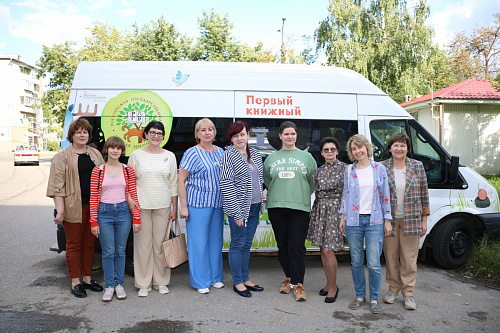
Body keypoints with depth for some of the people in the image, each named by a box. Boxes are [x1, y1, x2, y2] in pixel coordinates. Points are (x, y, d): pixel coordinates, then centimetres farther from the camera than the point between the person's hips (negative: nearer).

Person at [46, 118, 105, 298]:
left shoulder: (96, 154, 13)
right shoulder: (62, 156, -1)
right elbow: (58, 185, -7)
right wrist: (60, 210, -15)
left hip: (93, 207, 4)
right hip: (73, 208, -4)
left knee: (89, 244, 11)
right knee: (74, 244, 4)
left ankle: (87, 279, 23)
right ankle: (75, 283, 14)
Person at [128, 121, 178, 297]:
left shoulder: (169, 156, 7)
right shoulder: (136, 155, 4)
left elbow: (173, 184, 8)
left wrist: (174, 208, 5)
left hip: (163, 206, 1)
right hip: (141, 206, -1)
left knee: (161, 244, 6)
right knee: (143, 244, 3)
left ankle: (161, 281, 21)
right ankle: (144, 284, 16)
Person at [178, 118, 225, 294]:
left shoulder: (220, 152, 10)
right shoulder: (192, 153, -7)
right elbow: (181, 181, -7)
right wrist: (183, 206, -11)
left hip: (217, 204, 6)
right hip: (198, 204, -6)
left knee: (216, 240, 13)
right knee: (199, 242, 0)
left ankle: (215, 277, 28)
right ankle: (200, 281, 14)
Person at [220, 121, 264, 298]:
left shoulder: (255, 154, 10)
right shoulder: (228, 155, -10)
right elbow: (226, 184, -15)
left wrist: (261, 202, 13)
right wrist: (237, 213, -18)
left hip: (254, 206, 7)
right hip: (239, 207, -6)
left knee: (247, 244, 15)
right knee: (238, 244, 3)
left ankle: (245, 278, 27)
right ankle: (237, 282, 16)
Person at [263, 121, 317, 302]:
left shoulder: (306, 157, 9)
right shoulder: (271, 158, 13)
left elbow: (314, 182, 11)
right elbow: (266, 181, 20)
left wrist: (302, 194, 6)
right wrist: (278, 194, 11)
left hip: (300, 207, -2)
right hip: (276, 206, 2)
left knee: (297, 246, -6)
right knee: (282, 245, 8)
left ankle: (298, 284, 2)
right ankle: (289, 277, 23)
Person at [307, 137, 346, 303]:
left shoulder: (344, 168, -3)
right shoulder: (318, 171, 10)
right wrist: (315, 213, 13)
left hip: (336, 210, -5)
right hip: (320, 210, 5)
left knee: (328, 250, -8)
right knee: (322, 249, 9)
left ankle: (333, 287, 9)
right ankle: (329, 284, 24)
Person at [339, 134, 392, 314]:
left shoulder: (379, 168, 3)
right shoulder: (349, 170, 6)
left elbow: (385, 195, 4)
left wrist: (387, 220, 2)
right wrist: (342, 217, 8)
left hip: (374, 221, -2)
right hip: (353, 221, 2)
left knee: (374, 264, -3)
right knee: (356, 261, 8)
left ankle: (374, 299, 15)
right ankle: (359, 296, 24)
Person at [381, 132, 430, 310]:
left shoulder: (418, 166, 4)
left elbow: (424, 194, 7)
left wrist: (424, 220, 5)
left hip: (411, 220, 0)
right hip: (388, 220, 0)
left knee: (409, 258, 5)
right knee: (391, 256, 8)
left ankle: (408, 292, 18)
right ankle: (393, 288, 25)